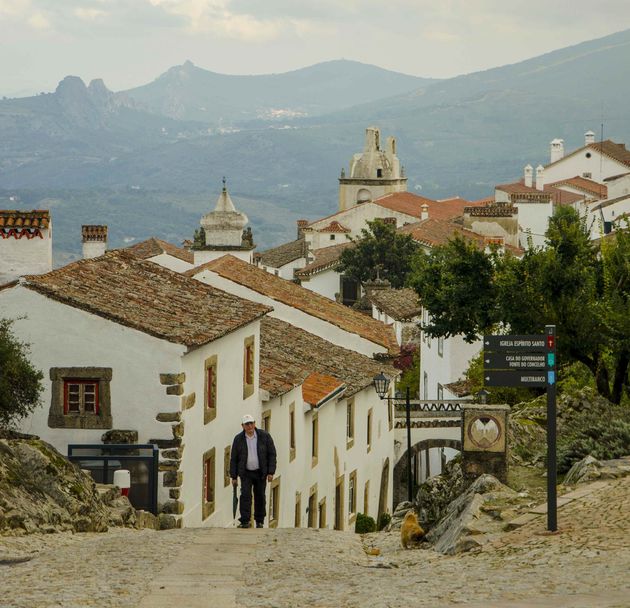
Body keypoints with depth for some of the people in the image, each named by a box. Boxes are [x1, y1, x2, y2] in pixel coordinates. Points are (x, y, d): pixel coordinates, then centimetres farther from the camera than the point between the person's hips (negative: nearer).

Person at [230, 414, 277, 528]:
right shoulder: (238, 439, -5)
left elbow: (272, 454, -4)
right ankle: (245, 521, -15)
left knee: (260, 497, 6)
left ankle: (259, 521, 19)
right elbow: (234, 458, 1)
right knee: (245, 495, -14)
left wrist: (271, 472, -11)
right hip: (246, 473, 0)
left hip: (260, 473, 0)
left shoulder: (264, 436, -7)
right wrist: (234, 477, 0)